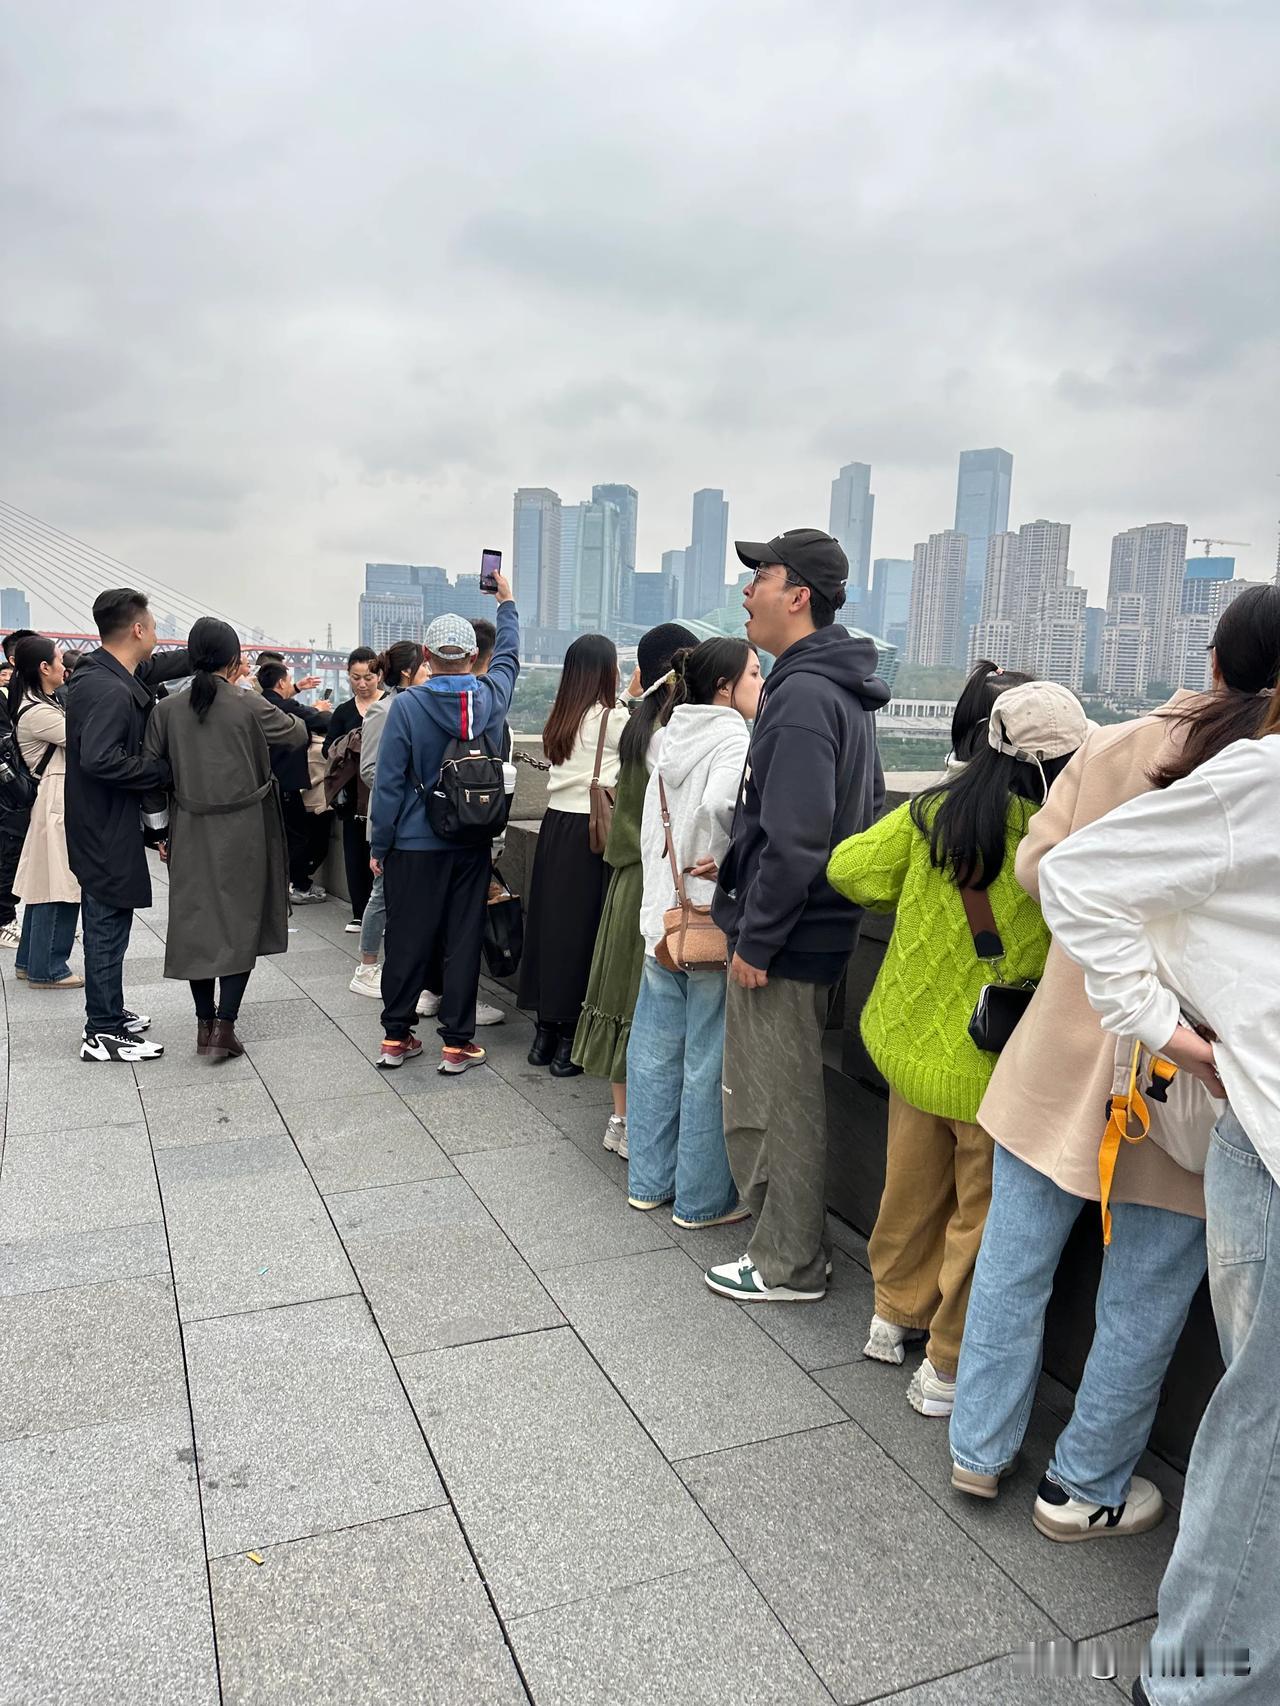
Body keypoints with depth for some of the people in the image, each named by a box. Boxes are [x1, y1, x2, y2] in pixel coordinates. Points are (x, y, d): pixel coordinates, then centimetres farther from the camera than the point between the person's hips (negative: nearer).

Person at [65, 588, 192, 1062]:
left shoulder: (114, 674, 7)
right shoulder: (108, 690, -23)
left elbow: (162, 666, 25)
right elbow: (99, 758, -32)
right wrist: (162, 771, -21)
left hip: (108, 826, 10)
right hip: (107, 831, -10)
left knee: (107, 925, 20)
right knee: (108, 927, 0)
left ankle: (109, 1013, 34)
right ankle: (104, 1034, 12)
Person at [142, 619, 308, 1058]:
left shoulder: (168, 709, -2)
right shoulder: (251, 706, -11)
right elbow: (298, 736, 4)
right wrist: (295, 718, 27)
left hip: (190, 832, 3)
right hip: (242, 831, -3)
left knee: (195, 922, 12)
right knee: (240, 923, 4)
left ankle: (205, 1024, 20)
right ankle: (225, 1026, -1)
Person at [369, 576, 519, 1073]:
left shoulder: (406, 705, -12)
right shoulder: (490, 696, -3)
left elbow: (389, 782, -10)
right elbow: (508, 657, 20)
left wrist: (378, 845, -1)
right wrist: (507, 603, 36)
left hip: (414, 845, -2)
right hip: (473, 844, 2)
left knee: (408, 940, 7)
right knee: (464, 940, 7)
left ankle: (395, 1037, 18)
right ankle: (457, 1043, 12)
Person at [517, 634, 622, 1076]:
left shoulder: (560, 719, 11)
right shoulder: (613, 719, -8)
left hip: (555, 827, 7)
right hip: (589, 831, -7)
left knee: (549, 921, 10)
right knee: (580, 928, -2)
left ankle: (545, 1032, 19)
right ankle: (568, 1041, 4)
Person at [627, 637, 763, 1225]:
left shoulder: (671, 739, 10)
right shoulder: (735, 741, -13)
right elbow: (720, 805, -33)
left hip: (663, 916, 8)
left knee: (655, 1051, 15)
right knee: (709, 1064, 4)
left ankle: (649, 1181, 28)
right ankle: (702, 1198, 16)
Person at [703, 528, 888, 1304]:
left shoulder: (802, 696, -20)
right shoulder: (843, 689, 13)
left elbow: (793, 838, -26)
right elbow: (866, 810, 19)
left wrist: (755, 938, -18)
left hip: (786, 936, -10)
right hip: (822, 925, 10)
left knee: (781, 1101, 4)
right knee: (782, 1093, 21)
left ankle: (791, 1264, 20)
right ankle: (793, 1238, 36)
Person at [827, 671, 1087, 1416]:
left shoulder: (934, 811, -5)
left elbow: (850, 869, 1)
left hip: (916, 1038, 6)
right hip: (995, 1064, -5)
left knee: (915, 1182, 23)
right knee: (982, 1214, 11)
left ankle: (896, 1313, 42)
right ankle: (949, 1368, 24)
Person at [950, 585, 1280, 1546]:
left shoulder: (1112, 747, -5)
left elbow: (1038, 870, 1)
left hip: (1067, 1049, 3)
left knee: (1014, 1260, 17)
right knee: (1143, 1299, 15)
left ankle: (980, 1451, 33)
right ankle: (1086, 1489, 32)